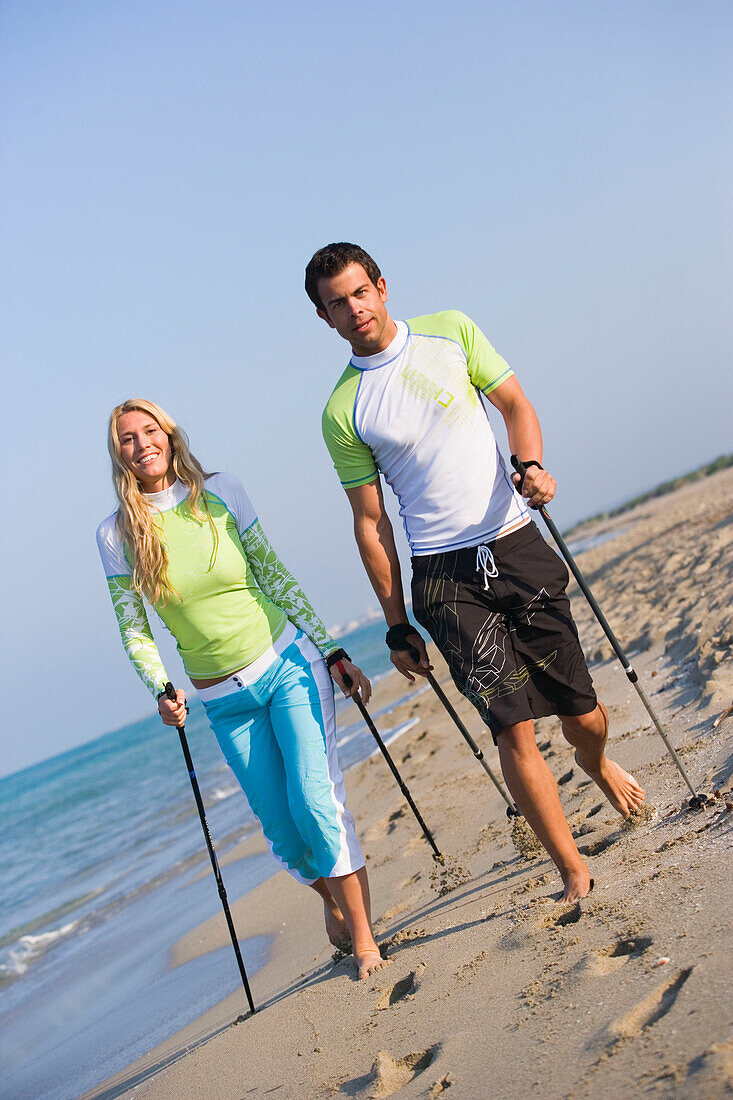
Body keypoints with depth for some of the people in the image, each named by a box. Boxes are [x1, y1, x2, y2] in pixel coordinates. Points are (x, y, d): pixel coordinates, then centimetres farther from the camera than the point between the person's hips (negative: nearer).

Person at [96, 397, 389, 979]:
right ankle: (332, 897, 34)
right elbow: (134, 629, 3)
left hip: (288, 662, -1)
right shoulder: (117, 534, -4)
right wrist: (161, 690, -14)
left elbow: (276, 575, 2)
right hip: (226, 701, 1)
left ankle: (363, 935, -1)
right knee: (282, 828, 3)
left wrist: (332, 650, 2)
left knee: (315, 800, -14)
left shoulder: (220, 492, -5)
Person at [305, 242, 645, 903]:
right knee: (513, 727, -10)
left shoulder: (452, 332, 5)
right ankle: (575, 874, 3)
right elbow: (371, 522, 3)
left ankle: (598, 767, 42)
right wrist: (398, 626, 4)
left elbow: (514, 404, 9)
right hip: (445, 578, -2)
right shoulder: (343, 413, 0)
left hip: (518, 546, 2)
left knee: (583, 715, 6)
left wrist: (530, 463, -13)